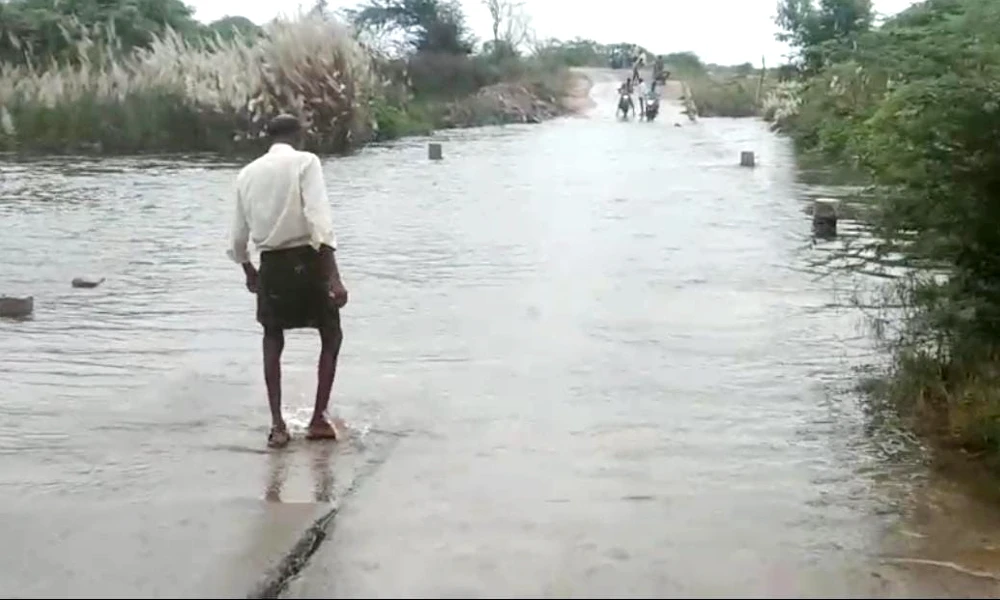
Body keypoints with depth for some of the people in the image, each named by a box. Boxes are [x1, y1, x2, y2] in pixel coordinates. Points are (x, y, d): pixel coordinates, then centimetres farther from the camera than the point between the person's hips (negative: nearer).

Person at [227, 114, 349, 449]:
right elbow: (319, 220, -18)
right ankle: (318, 419, 11)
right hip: (306, 260, -4)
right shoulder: (305, 161, -5)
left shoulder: (247, 173, 9)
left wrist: (249, 273, 30)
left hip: (271, 264, 4)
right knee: (331, 336, 16)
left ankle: (277, 425, 14)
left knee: (273, 341, 21)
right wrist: (334, 275, -21)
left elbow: (238, 236, 11)